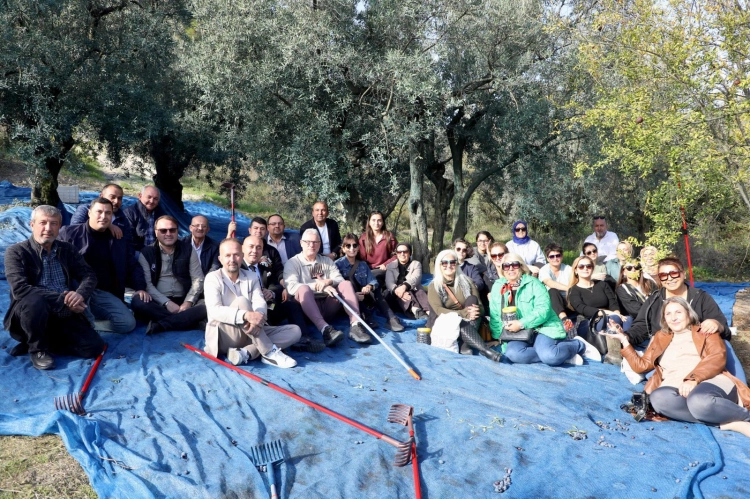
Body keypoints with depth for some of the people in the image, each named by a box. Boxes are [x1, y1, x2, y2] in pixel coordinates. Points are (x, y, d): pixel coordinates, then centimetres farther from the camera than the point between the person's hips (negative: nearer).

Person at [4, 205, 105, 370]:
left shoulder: (67, 249, 10)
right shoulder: (16, 252, -5)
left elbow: (89, 275, 3)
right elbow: (20, 289, -18)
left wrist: (80, 295, -21)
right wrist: (62, 299, -25)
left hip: (65, 315, 4)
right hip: (31, 311, -3)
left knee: (94, 346, -16)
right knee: (36, 301, -38)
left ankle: (46, 342, 6)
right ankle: (37, 348, -10)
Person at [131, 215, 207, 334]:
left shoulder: (189, 252, 8)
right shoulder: (146, 253, 5)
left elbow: (198, 280, 2)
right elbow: (146, 283, -4)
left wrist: (188, 302, -15)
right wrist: (167, 303, -17)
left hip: (182, 301, 1)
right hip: (158, 302, -1)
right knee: (138, 302, -33)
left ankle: (160, 324, -30)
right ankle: (186, 322, -29)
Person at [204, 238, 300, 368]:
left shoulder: (251, 277, 10)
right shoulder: (213, 278, -5)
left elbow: (260, 303, -5)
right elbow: (215, 311, -20)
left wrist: (257, 319, -30)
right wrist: (246, 315, -36)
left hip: (250, 333, 6)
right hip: (223, 336, -5)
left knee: (295, 330, -10)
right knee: (241, 301, -31)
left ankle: (246, 353, -29)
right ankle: (270, 352, -29)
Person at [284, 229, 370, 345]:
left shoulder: (327, 261, 16)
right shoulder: (292, 263, 3)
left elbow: (340, 280, 5)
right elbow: (291, 287, -14)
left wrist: (329, 281, -18)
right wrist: (320, 286, -23)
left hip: (328, 306, 4)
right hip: (307, 309, -4)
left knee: (346, 284, -14)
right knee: (304, 288, -32)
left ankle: (355, 326, -33)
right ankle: (325, 329, -51)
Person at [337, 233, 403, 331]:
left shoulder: (363, 265, 15)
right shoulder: (338, 264, -1)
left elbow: (374, 281, 3)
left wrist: (369, 286, -21)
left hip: (363, 298, 4)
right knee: (349, 278, -27)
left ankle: (391, 319, -34)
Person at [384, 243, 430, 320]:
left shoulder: (416, 264, 16)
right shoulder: (390, 266, 16)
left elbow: (415, 278, -7)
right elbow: (389, 282, -4)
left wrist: (404, 286, -31)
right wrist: (397, 290, -29)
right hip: (397, 296, 0)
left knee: (420, 292, -32)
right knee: (400, 293, -33)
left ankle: (428, 311, -62)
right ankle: (415, 309, -62)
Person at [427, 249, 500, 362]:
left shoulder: (467, 282, 7)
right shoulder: (434, 286, 0)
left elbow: (481, 307, 2)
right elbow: (439, 311, -15)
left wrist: (477, 310, -25)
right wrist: (464, 313, -30)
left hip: (467, 325, 3)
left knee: (472, 299, -23)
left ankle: (467, 344, -42)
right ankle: (485, 350, -48)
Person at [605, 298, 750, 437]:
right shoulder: (661, 338, 30)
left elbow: (718, 357, 0)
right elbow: (641, 365, 28)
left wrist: (693, 379, -17)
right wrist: (624, 340, 20)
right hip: (675, 387, 3)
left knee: (699, 401, -42)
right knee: (658, 398, -36)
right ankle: (730, 423, -33)